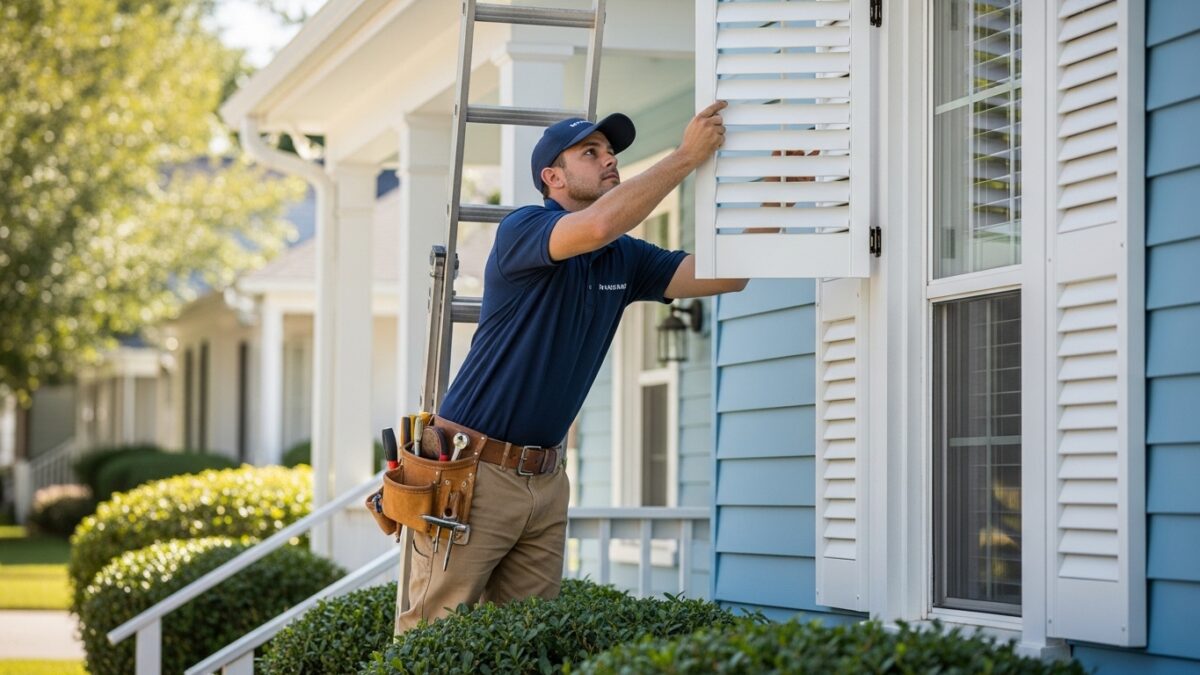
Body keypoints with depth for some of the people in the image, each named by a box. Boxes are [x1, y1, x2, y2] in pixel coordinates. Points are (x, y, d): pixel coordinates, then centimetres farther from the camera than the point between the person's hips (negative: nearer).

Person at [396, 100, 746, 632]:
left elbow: (726, 275, 3)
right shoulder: (523, 229, -9)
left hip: (546, 478, 7)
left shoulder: (624, 259, 11)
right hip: (473, 466, -7)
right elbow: (598, 225, -30)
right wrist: (686, 156, -24)